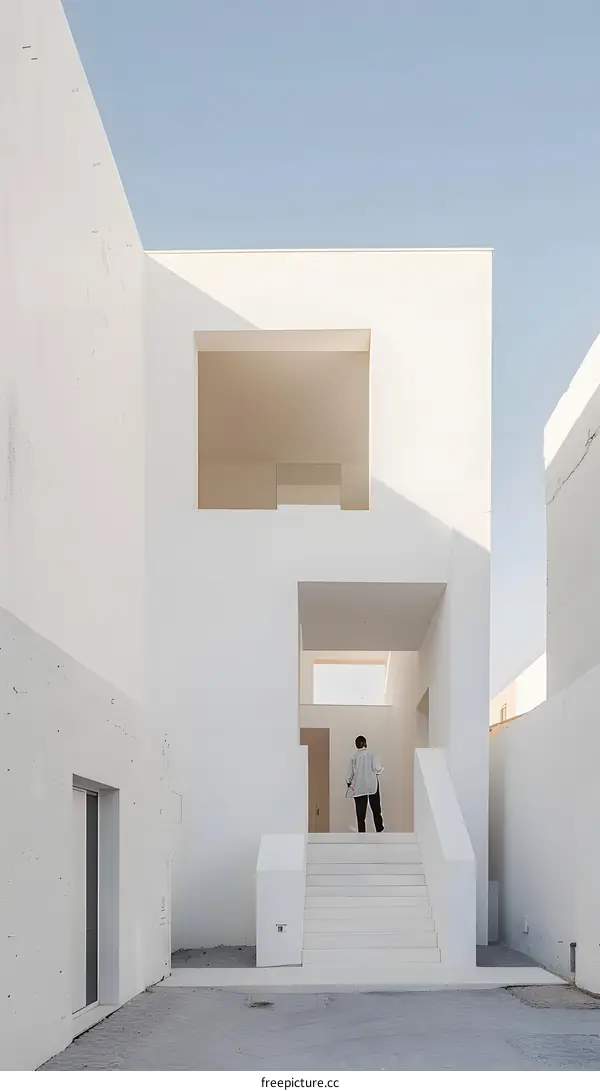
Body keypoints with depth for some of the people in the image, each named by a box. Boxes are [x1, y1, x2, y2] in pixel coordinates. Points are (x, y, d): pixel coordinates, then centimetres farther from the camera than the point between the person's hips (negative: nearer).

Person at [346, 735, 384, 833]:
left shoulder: (354, 757, 0)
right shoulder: (370, 753, -7)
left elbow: (350, 773, 3)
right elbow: (377, 768, -12)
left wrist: (349, 783, 18)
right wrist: (381, 768, 10)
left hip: (358, 787, 1)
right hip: (372, 785, -1)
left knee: (361, 812, 4)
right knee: (376, 808, 14)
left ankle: (361, 832, 2)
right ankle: (379, 829, 20)